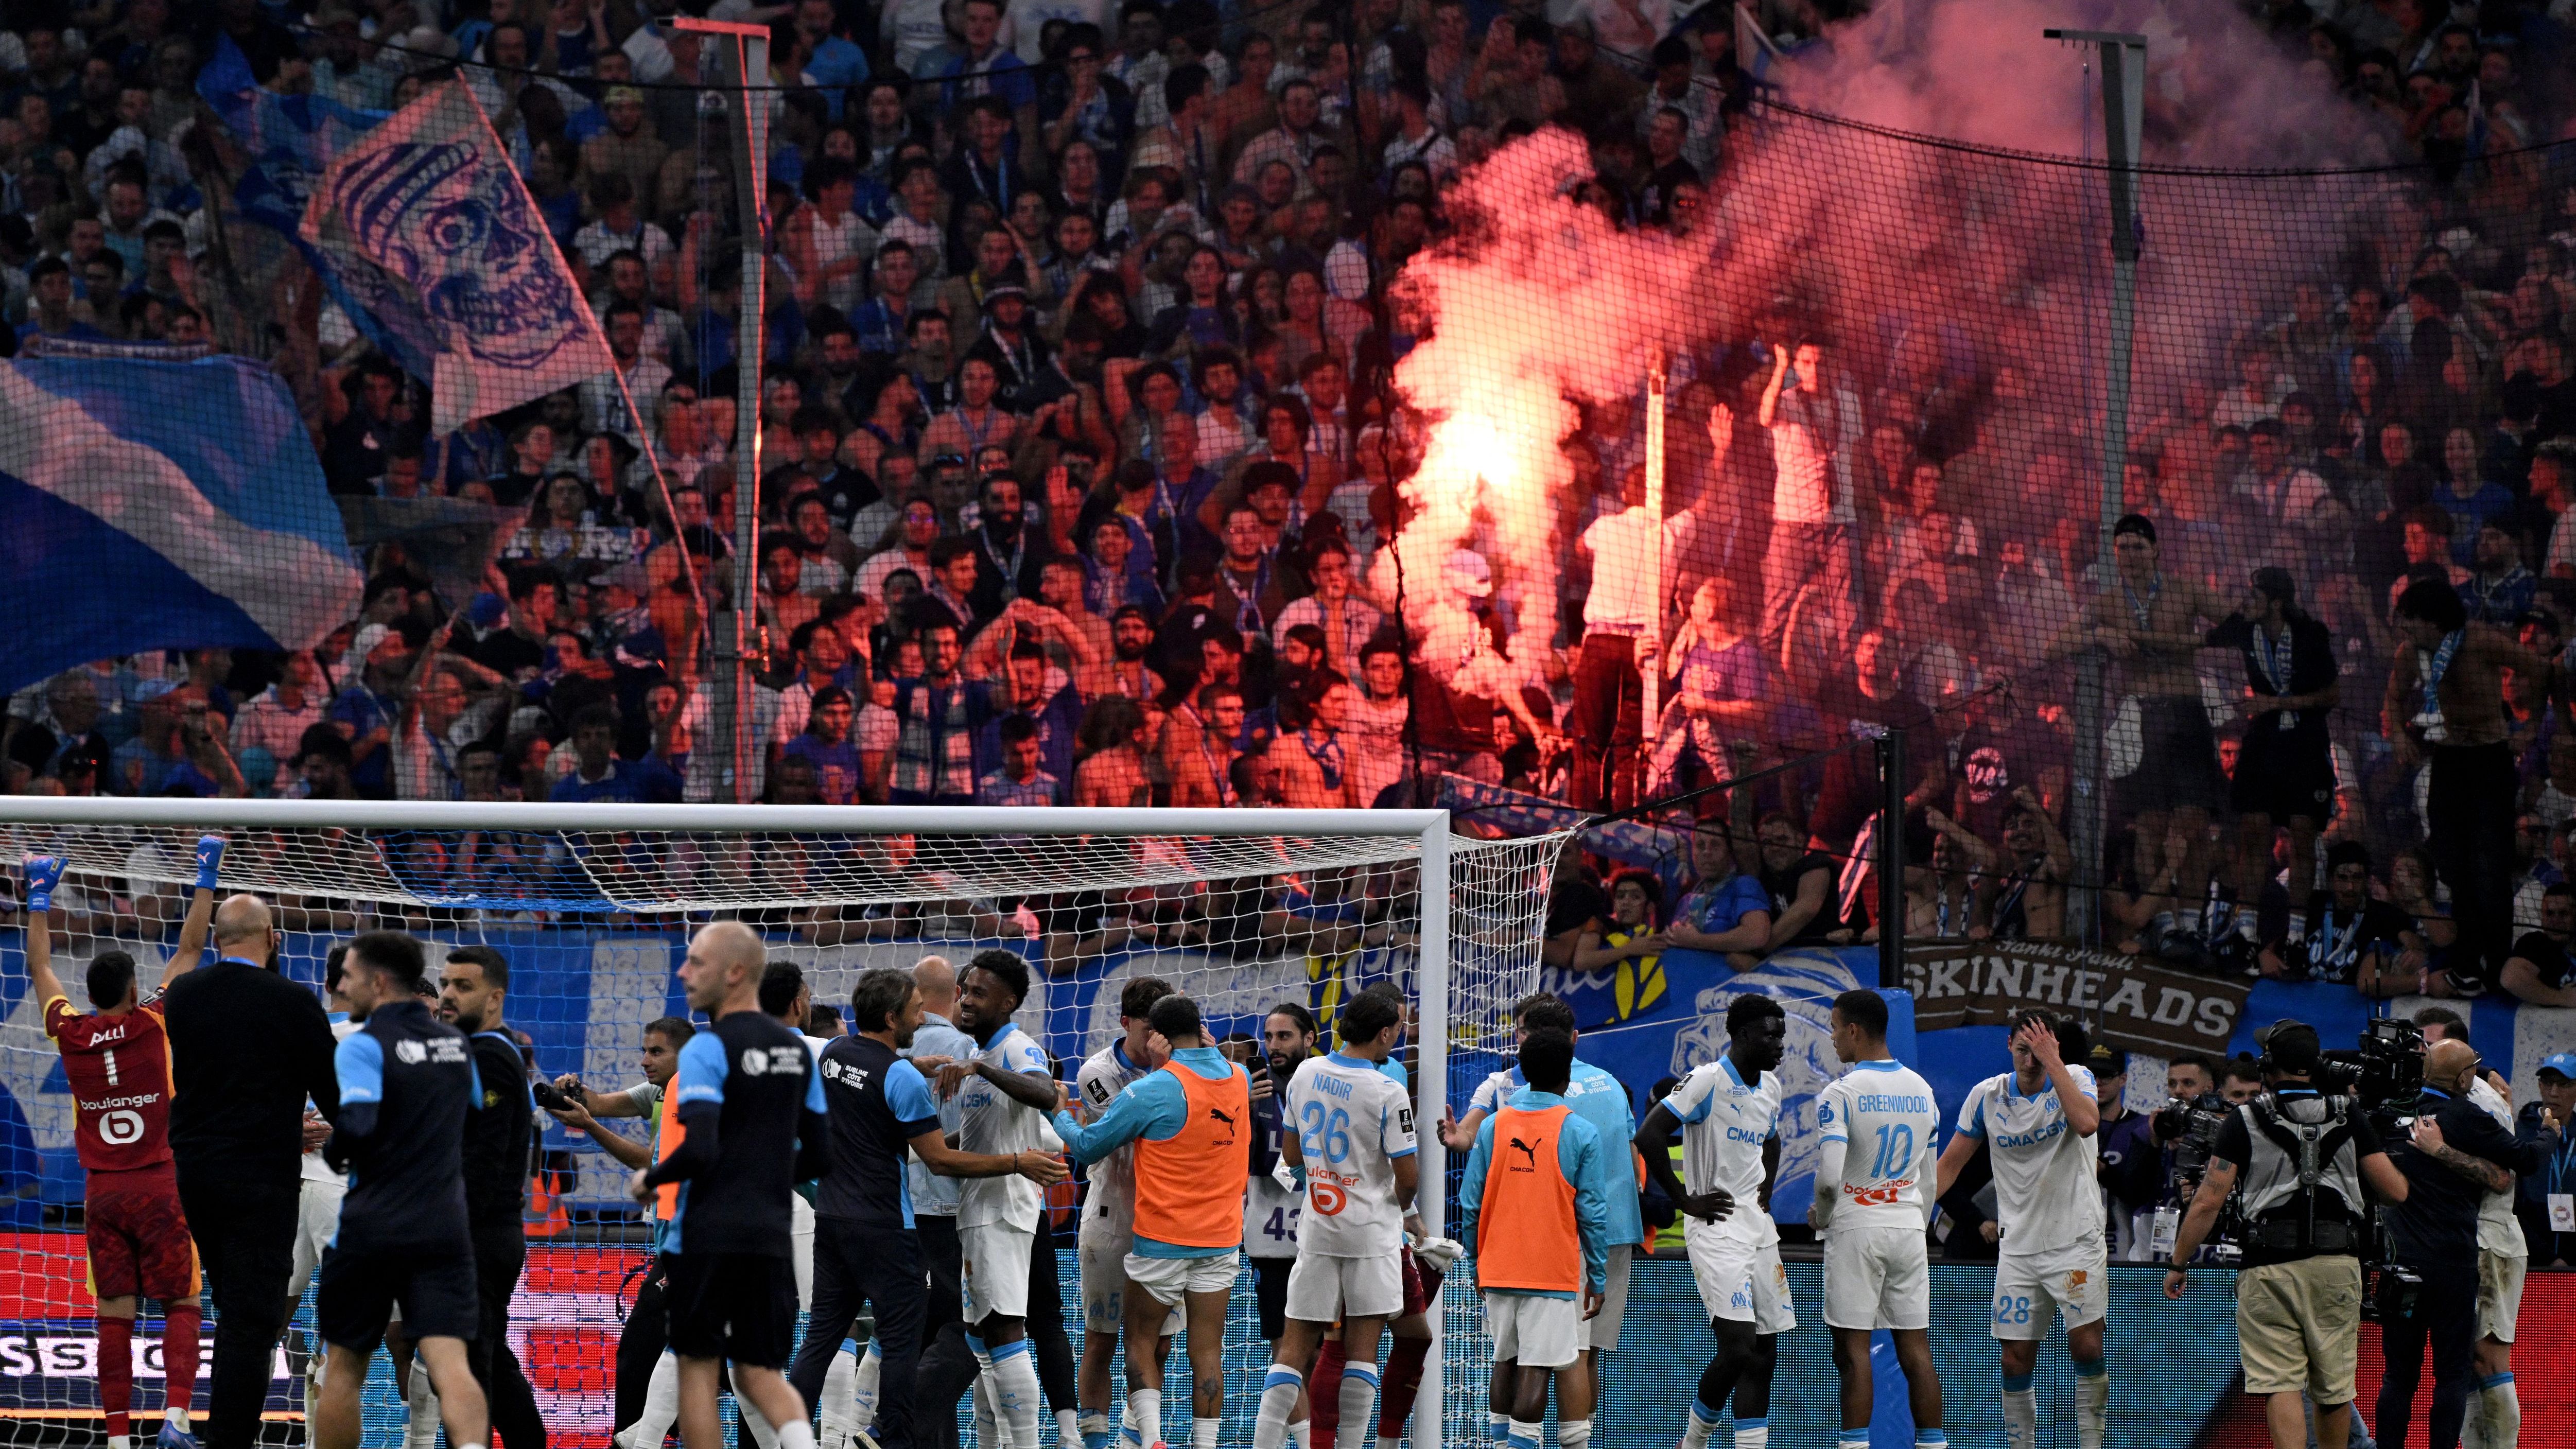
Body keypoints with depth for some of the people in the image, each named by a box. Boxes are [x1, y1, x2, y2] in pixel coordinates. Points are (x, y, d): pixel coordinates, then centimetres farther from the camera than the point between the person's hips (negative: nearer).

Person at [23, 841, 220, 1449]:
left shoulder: (70, 1033, 1)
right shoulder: (152, 1023, -6)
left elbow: (40, 967, 17)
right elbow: (190, 949, 2)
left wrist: (40, 897, 26)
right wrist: (207, 879, 10)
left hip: (101, 1193, 3)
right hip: (159, 1187, -3)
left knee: (115, 1316, 3)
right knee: (182, 1306, 1)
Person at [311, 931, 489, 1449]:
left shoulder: (364, 1045, -8)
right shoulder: (456, 1043, 11)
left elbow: (356, 1125, -22)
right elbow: (476, 1108, 27)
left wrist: (334, 1152, -2)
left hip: (371, 1230, -4)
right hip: (445, 1228, 4)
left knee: (344, 1368, 13)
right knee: (451, 1365, -9)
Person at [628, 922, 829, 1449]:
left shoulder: (707, 1049, -11)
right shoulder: (796, 1050, 11)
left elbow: (699, 1151, -21)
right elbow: (817, 1158, 14)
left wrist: (649, 1179, -3)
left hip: (706, 1234, -6)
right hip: (770, 1236, 6)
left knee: (698, 1368, 5)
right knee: (760, 1374, 9)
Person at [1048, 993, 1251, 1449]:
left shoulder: (1153, 1090, -15)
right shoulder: (1239, 1079, 0)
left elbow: (1088, 1146, -3)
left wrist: (1060, 1114, 14)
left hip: (1162, 1241, -4)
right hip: (1223, 1240, 4)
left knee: (1140, 1342, 7)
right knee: (1207, 1350, 4)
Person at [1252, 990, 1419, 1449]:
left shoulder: (1305, 1073, 2)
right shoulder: (1387, 1094, -15)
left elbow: (1291, 1155, 11)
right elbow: (1408, 1174, -13)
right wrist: (1398, 1203, 9)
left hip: (1316, 1228, 4)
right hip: (1371, 1230, -4)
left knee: (1297, 1343, 6)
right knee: (1362, 1343, 2)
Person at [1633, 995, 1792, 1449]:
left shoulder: (1770, 1087, 13)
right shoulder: (1707, 1081, -12)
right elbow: (1649, 1135, -18)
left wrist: (1767, 1187, 15)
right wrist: (1685, 1201, -15)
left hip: (1759, 1228, 8)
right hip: (1715, 1229, -8)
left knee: (1764, 1353, 5)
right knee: (1738, 1346, -15)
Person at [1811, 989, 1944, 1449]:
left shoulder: (1840, 1093, -11)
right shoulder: (1921, 1090, 8)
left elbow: (1829, 1176, -18)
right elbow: (1929, 1178, 14)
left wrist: (1821, 1216, 1)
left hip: (1856, 1226, -5)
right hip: (1909, 1225, 5)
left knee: (1853, 1350, -3)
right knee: (1915, 1350, 6)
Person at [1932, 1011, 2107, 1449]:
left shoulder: (2076, 1079, -4)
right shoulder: (1987, 1096, 3)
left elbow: (2086, 1123, -26)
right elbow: (1951, 1163, 11)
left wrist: (2052, 1062, -25)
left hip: (2076, 1239, -3)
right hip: (2018, 1246, 3)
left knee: (2086, 1345, -15)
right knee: (2016, 1359, 0)